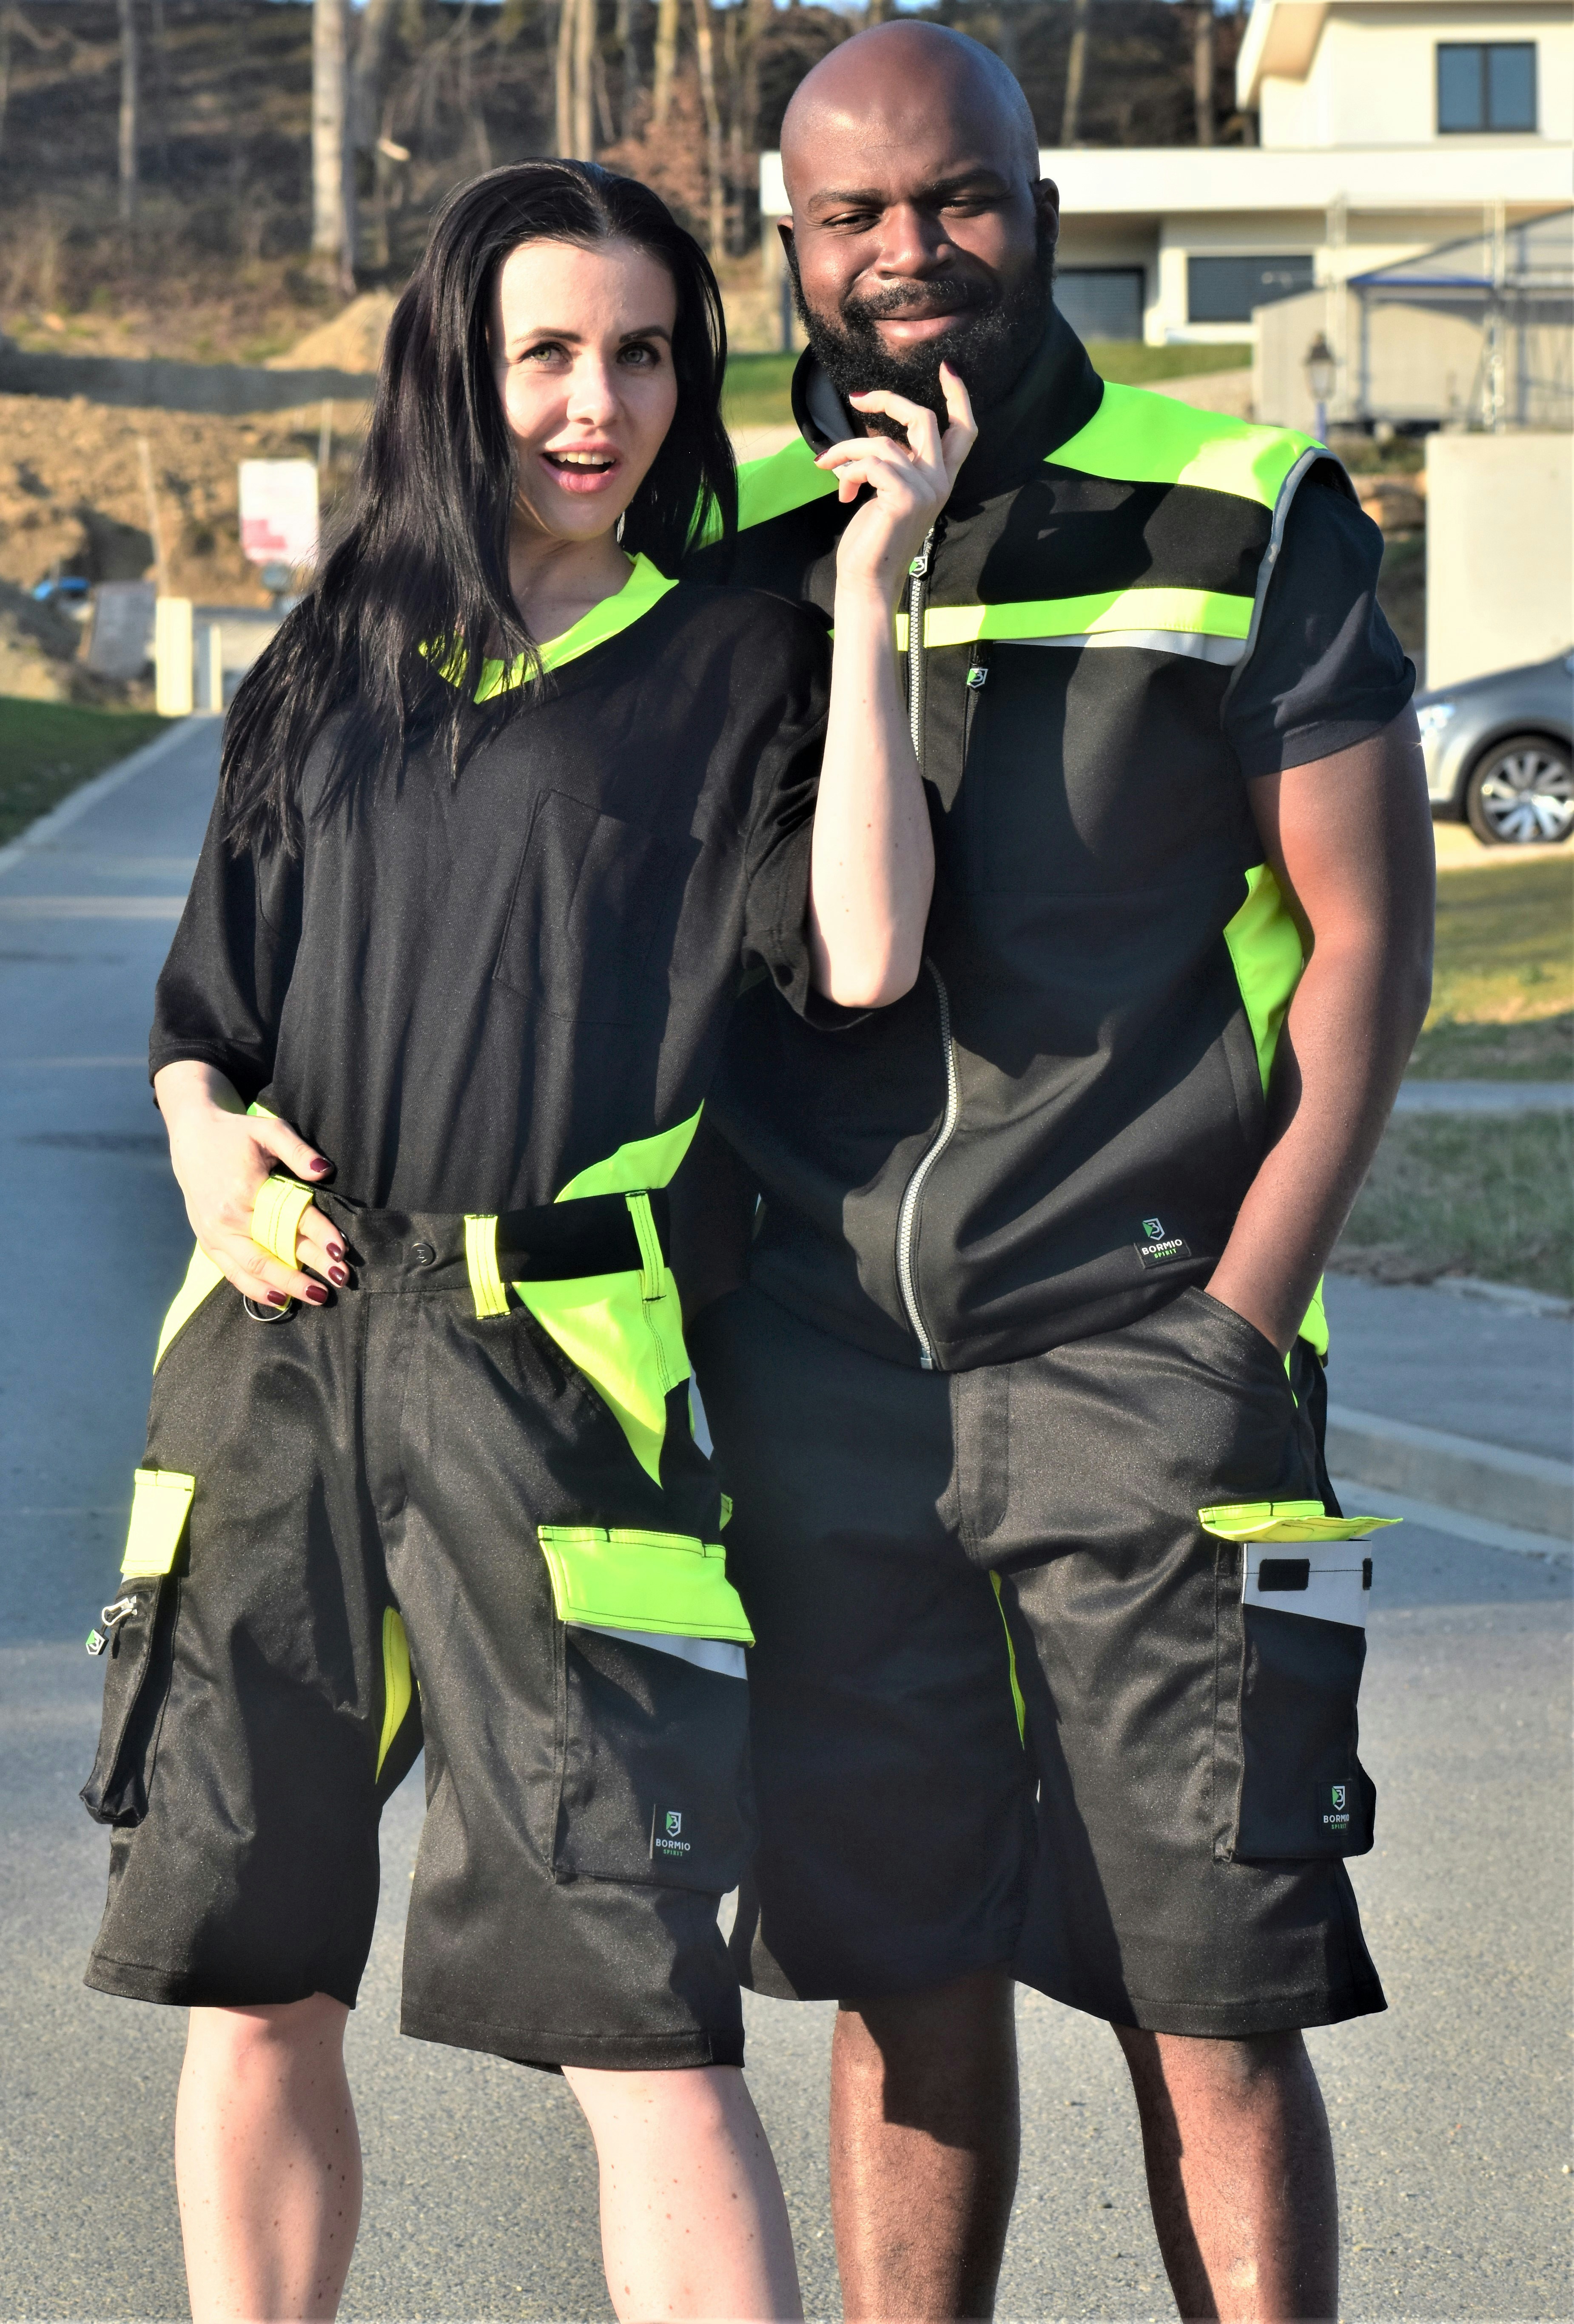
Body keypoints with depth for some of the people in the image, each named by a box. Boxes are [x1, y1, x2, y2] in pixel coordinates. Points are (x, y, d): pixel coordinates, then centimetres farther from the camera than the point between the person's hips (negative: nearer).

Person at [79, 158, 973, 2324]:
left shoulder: (736, 660, 5)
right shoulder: (335, 661, 16)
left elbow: (861, 956, -12)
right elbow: (204, 1003, 21)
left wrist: (867, 590, -11)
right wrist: (206, 1137, 0)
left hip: (547, 1369, -4)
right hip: (285, 1345, 4)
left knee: (638, 2001, -10)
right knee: (249, 1971, 10)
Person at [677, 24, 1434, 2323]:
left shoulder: (1250, 528, 0)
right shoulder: (728, 548, 9)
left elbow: (1370, 937, 0)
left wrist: (1243, 1319, -8)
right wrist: (676, 1301, 6)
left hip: (1137, 1360, -3)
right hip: (819, 1376, 3)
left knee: (1214, 2007, -2)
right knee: (903, 1987, 8)